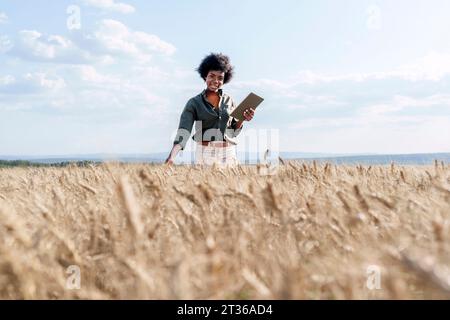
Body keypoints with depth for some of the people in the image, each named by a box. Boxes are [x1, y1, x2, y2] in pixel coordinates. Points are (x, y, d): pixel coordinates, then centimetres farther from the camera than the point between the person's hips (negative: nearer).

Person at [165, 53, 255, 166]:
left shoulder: (228, 100, 10)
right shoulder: (194, 103, 0)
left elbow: (234, 130, 14)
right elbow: (183, 131, -11)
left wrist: (243, 119, -6)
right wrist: (172, 156, -27)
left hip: (228, 154, 2)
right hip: (205, 153, -2)